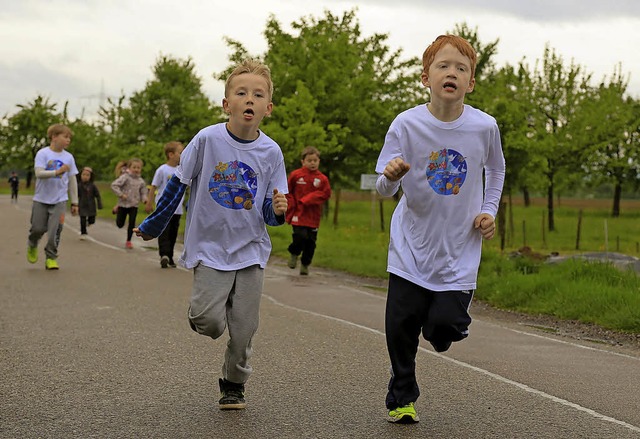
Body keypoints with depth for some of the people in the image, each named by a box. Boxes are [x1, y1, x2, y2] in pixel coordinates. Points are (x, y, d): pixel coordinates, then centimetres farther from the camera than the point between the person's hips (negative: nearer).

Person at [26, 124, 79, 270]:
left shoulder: (69, 157, 3)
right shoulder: (43, 153, -7)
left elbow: (72, 181, 8)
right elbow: (39, 173, -19)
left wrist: (75, 203, 8)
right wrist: (57, 172, -33)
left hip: (59, 200, 2)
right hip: (41, 199, -2)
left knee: (55, 230, -8)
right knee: (38, 229, 3)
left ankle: (51, 258, 5)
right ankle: (32, 245, 35)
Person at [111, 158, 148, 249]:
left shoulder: (141, 181, 4)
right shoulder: (125, 177, -12)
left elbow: (144, 192, 16)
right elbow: (114, 185, -17)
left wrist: (144, 199, -4)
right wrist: (121, 194, -23)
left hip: (134, 205, 3)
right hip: (123, 204, -3)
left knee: (132, 223, -7)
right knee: (120, 224, 8)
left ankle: (128, 241, 8)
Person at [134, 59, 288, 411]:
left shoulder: (271, 152, -3)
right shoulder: (207, 140, -9)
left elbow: (270, 215, 4)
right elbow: (177, 184, 1)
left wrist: (278, 210, -20)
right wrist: (153, 226, 8)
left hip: (251, 251, 2)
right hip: (210, 249, -2)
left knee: (243, 330, 3)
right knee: (209, 322, -16)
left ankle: (233, 385, 28)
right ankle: (200, 312, 21)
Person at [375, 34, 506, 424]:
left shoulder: (485, 126, -8)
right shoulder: (407, 124, -12)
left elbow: (496, 169, 15)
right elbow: (384, 190, -12)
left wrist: (490, 210, 3)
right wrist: (391, 175, -34)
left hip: (459, 249, 0)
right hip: (412, 244, 0)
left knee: (446, 326, -10)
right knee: (400, 325, 1)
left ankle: (439, 327, 29)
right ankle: (402, 398, 25)